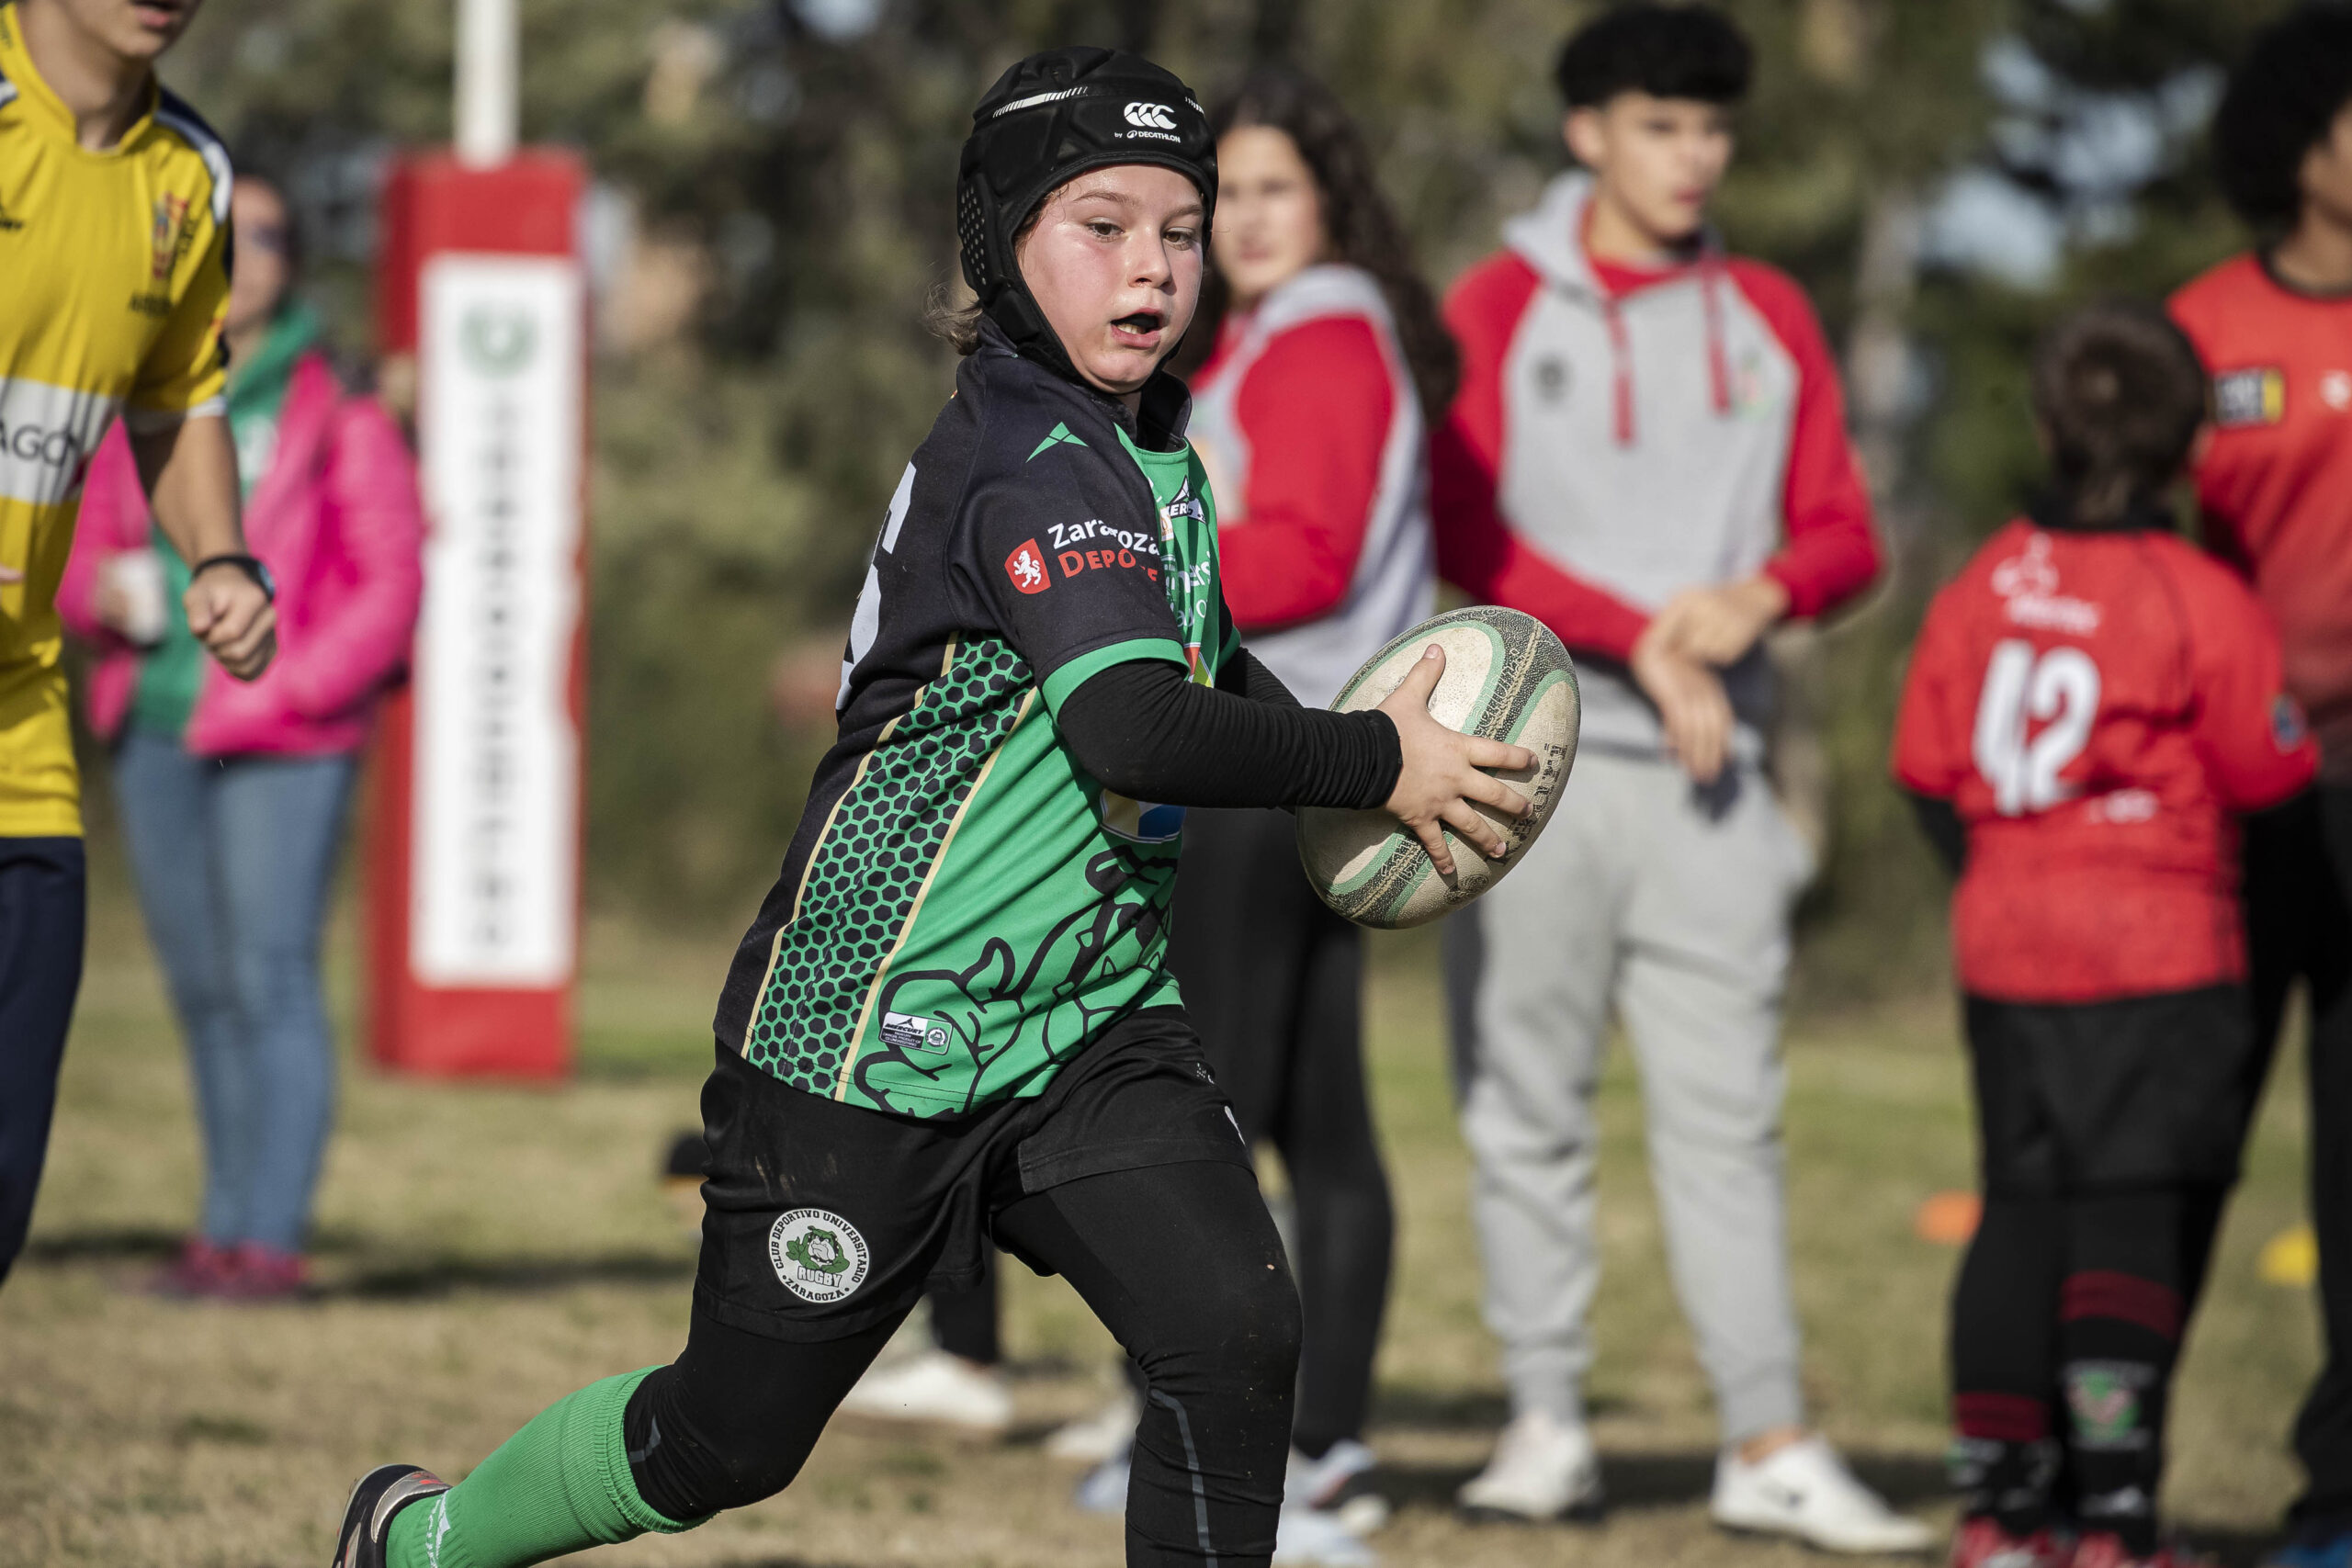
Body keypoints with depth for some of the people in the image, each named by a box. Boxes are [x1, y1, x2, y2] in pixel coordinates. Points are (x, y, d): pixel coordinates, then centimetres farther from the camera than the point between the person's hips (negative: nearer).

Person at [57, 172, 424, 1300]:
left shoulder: (340, 421, -2)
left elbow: (391, 582, -4)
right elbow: (84, 548, 19)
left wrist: (288, 690, -12)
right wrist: (102, 593, -5)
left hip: (280, 740, -5)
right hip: (154, 727, 5)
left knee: (269, 977, -9)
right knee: (199, 985, 8)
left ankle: (270, 1237, -8)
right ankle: (225, 1226, 14)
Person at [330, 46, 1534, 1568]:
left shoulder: (1150, 453, 9)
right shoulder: (1033, 464, -20)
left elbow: (1203, 661, 30)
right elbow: (1133, 725, -35)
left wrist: (1318, 743, 11)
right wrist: (1376, 763, -25)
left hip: (1094, 1026, 8)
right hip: (882, 1028, -7)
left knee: (1236, 1340, -17)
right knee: (729, 1440, 8)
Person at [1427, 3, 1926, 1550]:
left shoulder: (1770, 317, 14)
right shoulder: (1498, 307, 3)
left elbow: (1845, 532, 12)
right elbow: (1468, 538, -5)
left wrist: (1766, 592, -10)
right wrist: (1648, 641, -11)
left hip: (1711, 776, 2)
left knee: (1729, 1112, -1)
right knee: (1527, 1106, -1)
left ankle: (1771, 1445, -2)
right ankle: (1548, 1425, 5)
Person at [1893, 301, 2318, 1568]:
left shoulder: (1983, 584, 4)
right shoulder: (2199, 598, -11)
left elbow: (1927, 770, 9)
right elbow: (2269, 772, -6)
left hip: (2002, 951, 5)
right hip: (2157, 959, -5)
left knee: (2022, 1211, 12)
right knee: (2131, 1215, -3)